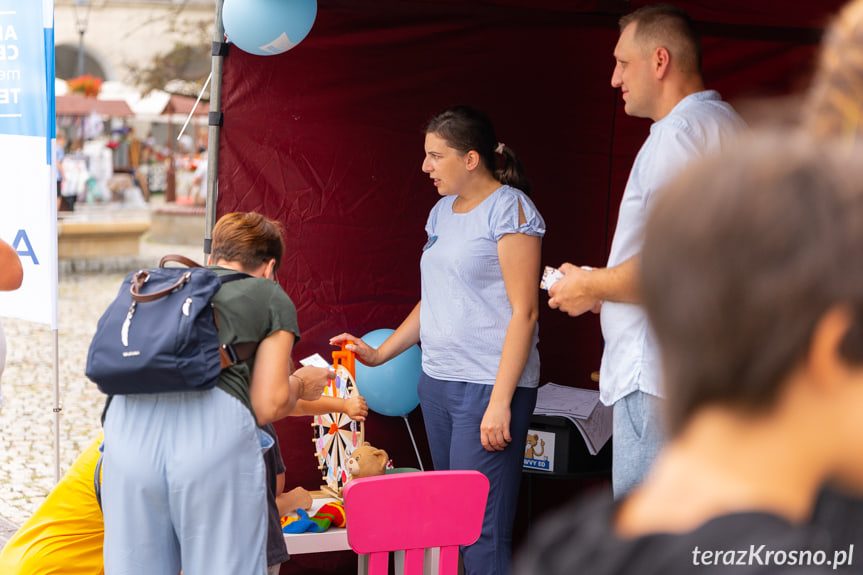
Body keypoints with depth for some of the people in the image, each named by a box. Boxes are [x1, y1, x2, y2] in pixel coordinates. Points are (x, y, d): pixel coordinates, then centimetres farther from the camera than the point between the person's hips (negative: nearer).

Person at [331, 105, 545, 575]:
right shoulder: (443, 211, 17)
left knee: (482, 532, -11)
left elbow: (524, 311, -13)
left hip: (489, 385, -8)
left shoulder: (509, 209, -8)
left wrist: (501, 400, -19)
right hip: (437, 380, 8)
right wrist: (379, 354, 18)